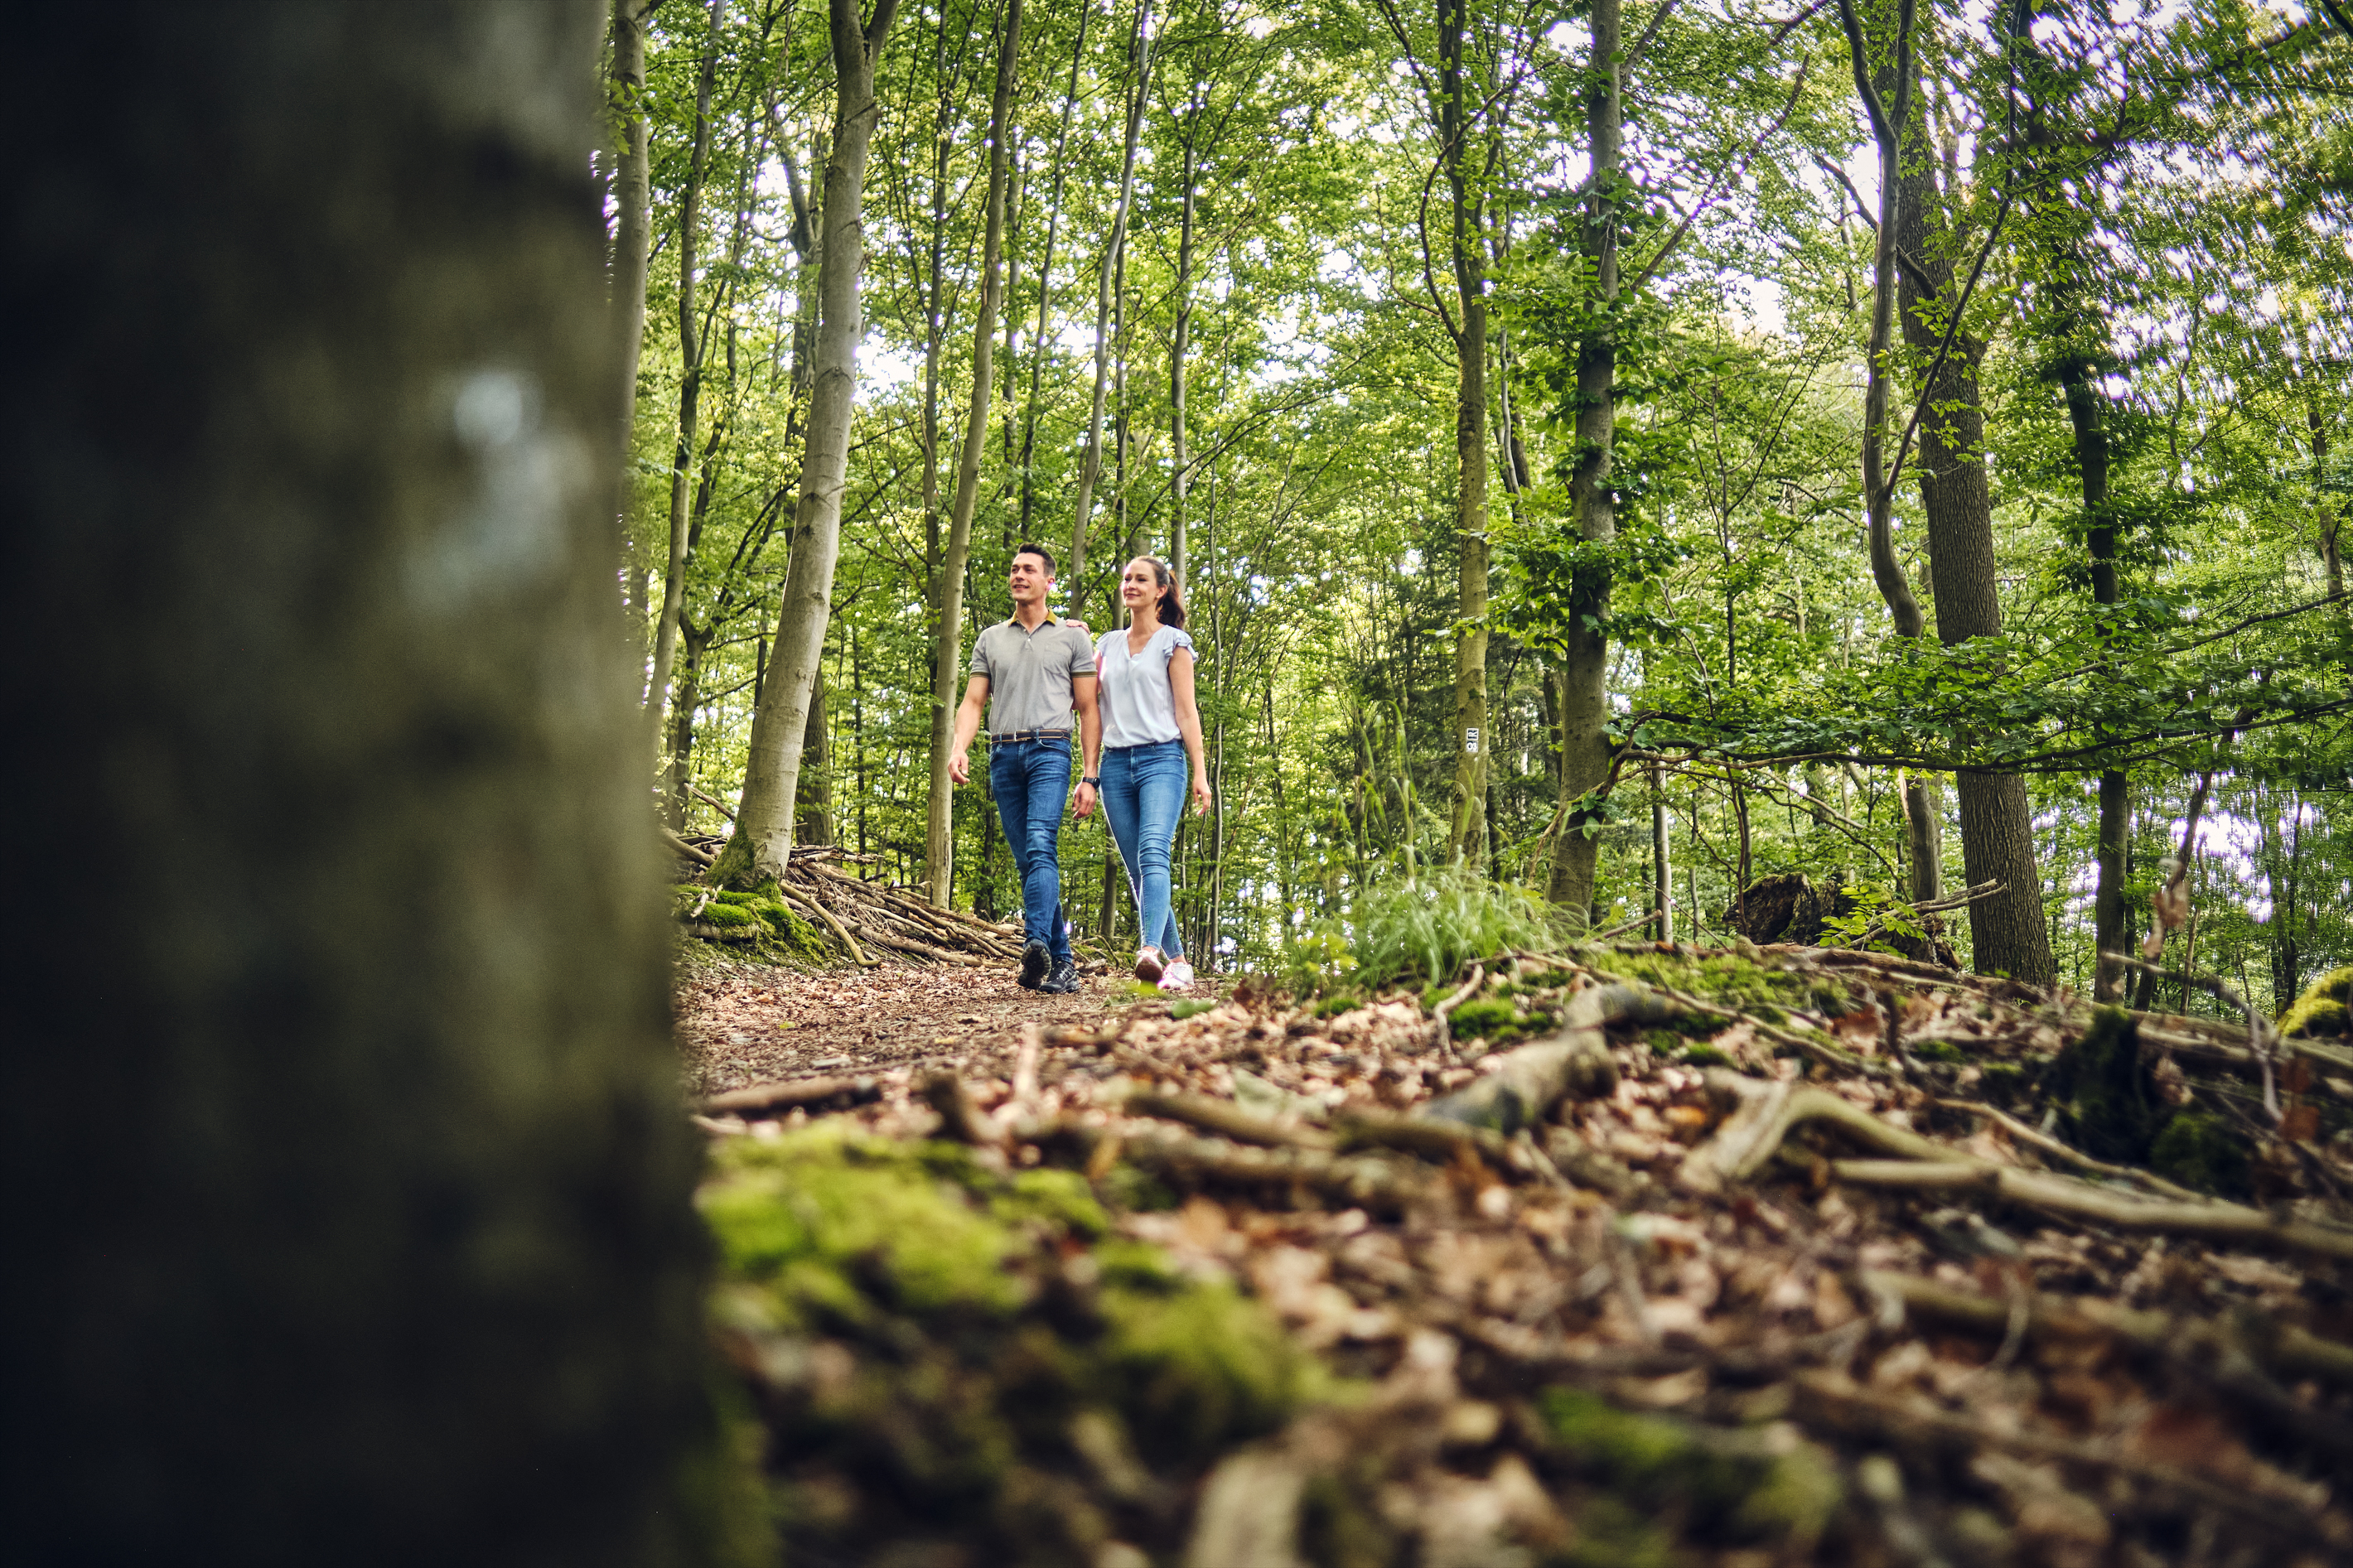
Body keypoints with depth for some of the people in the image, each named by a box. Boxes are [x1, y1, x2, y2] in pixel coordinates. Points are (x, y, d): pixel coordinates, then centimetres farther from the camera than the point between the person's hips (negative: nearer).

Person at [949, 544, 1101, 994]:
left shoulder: (1071, 637, 11)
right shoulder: (990, 639, 20)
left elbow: (1089, 711, 8)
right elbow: (973, 702, 13)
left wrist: (1090, 777, -1)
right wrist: (959, 750, -6)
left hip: (1049, 750, -4)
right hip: (1003, 754, 4)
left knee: (1041, 847, -22)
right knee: (1026, 860, 1)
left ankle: (1036, 945, -38)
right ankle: (1062, 961, 5)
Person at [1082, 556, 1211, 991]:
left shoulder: (1173, 642, 7)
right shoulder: (1107, 644, 19)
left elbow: (1186, 711, 2)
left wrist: (1199, 772, -4)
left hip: (1161, 758, -5)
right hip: (1116, 763, 5)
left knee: (1153, 852, -24)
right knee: (1136, 869, 2)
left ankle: (1151, 950, -40)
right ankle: (1177, 960, 10)